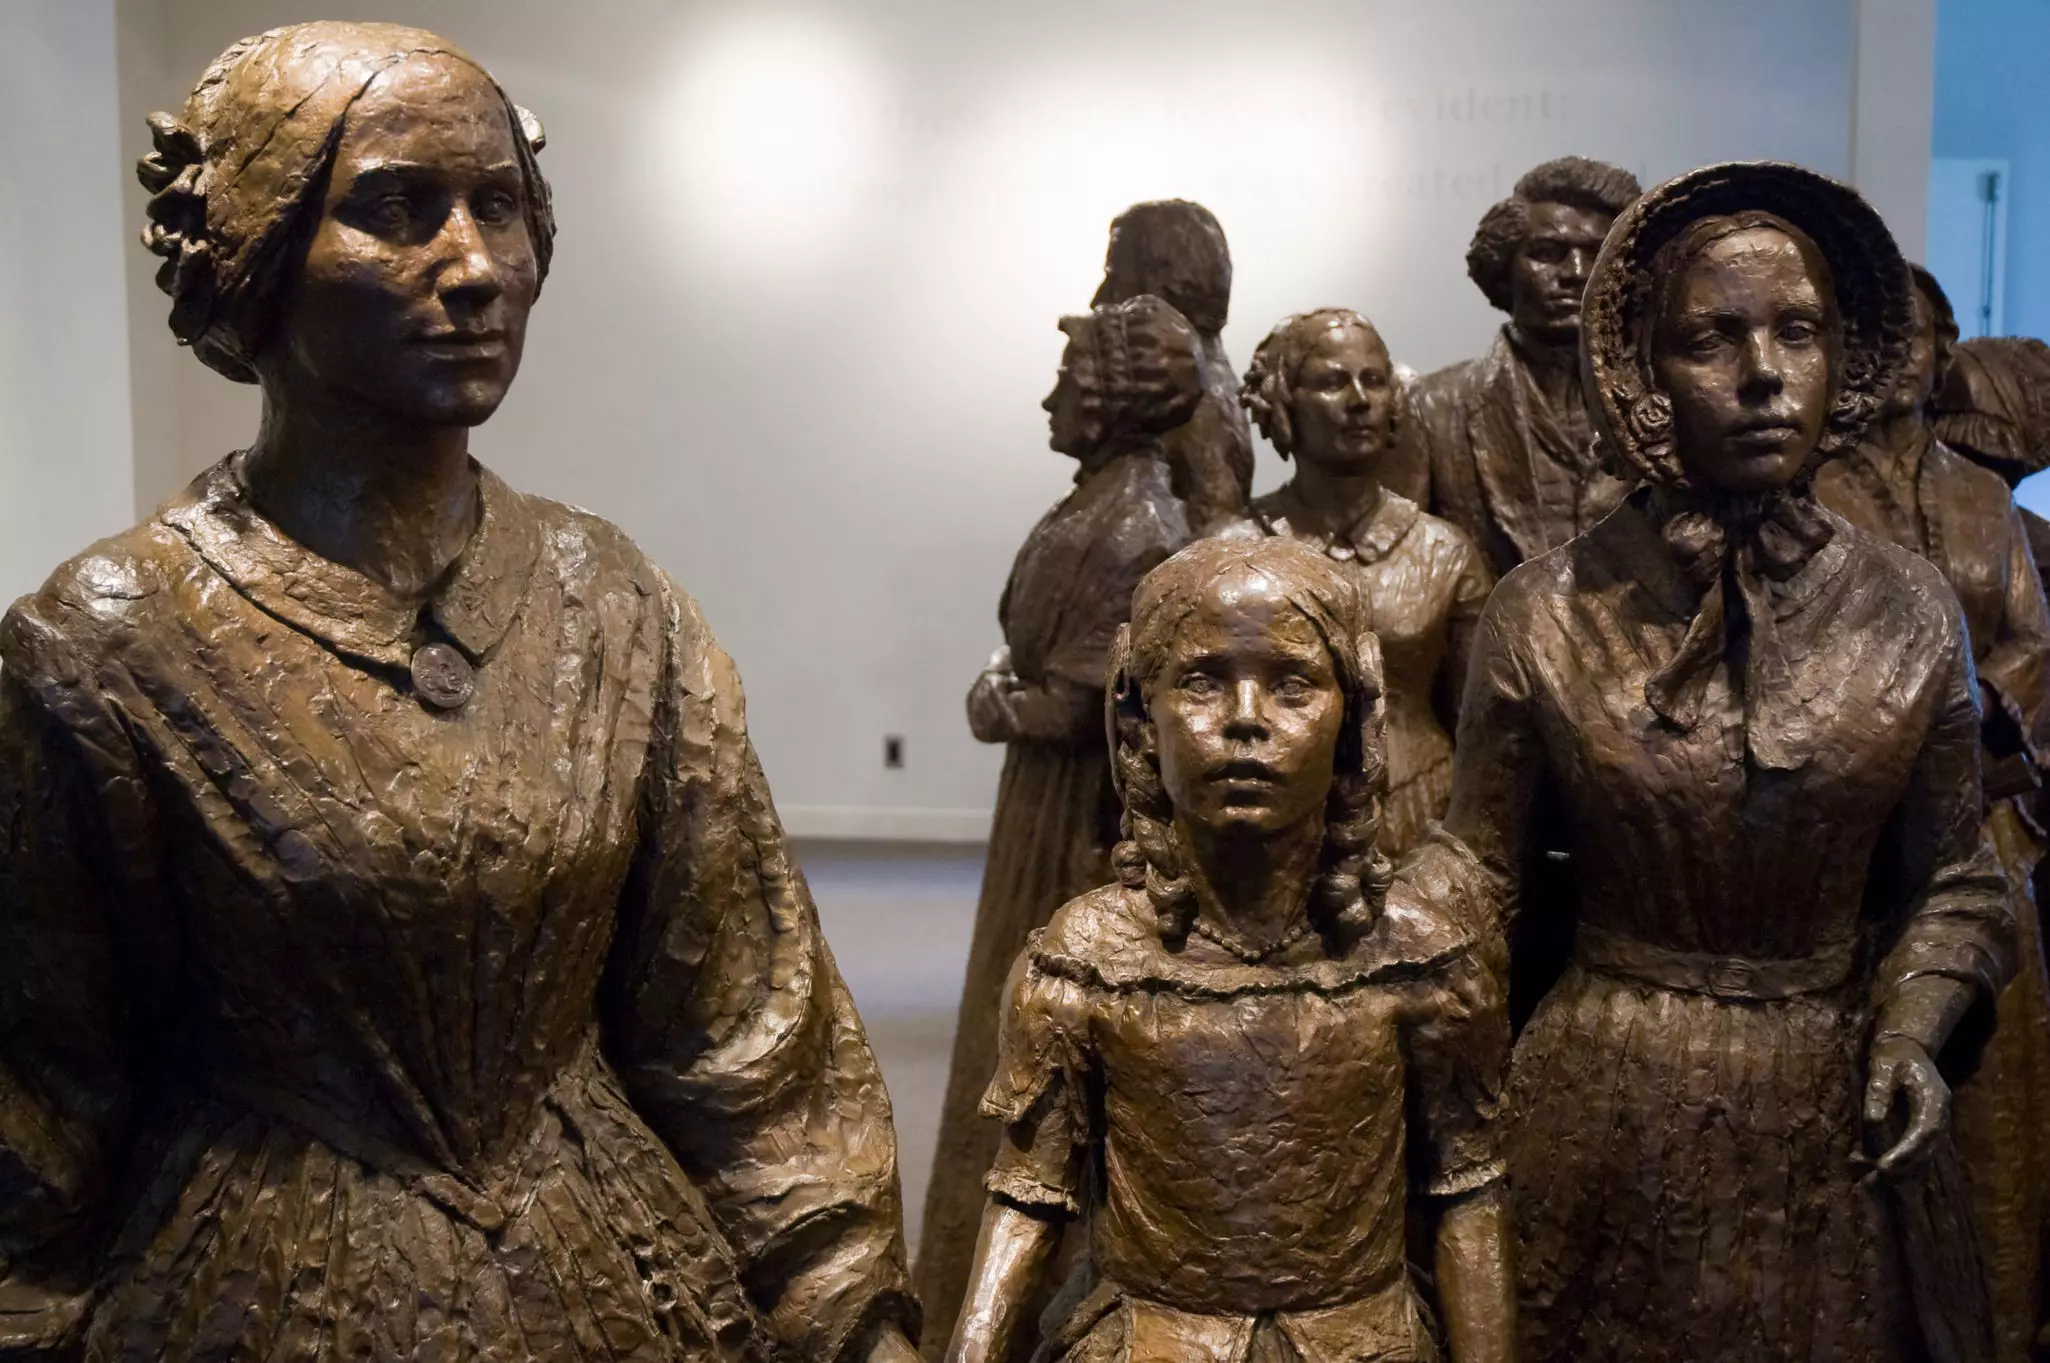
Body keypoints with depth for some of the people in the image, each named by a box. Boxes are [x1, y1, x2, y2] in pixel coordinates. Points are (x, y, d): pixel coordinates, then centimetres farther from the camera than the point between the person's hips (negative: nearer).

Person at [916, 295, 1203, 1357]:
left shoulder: (1126, 525, -22)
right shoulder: (1112, 499, 7)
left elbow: (1075, 703, -22)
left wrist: (994, 706, -6)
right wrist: (1008, 686, -2)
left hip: (1078, 817, -9)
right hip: (1066, 803, 9)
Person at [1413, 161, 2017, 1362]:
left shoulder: (1912, 614, -4)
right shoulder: (1544, 615, -9)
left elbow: (1949, 883, 5)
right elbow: (1475, 866, -4)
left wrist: (1909, 1035, -10)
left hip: (1833, 1111, 2)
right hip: (1603, 1106, -1)